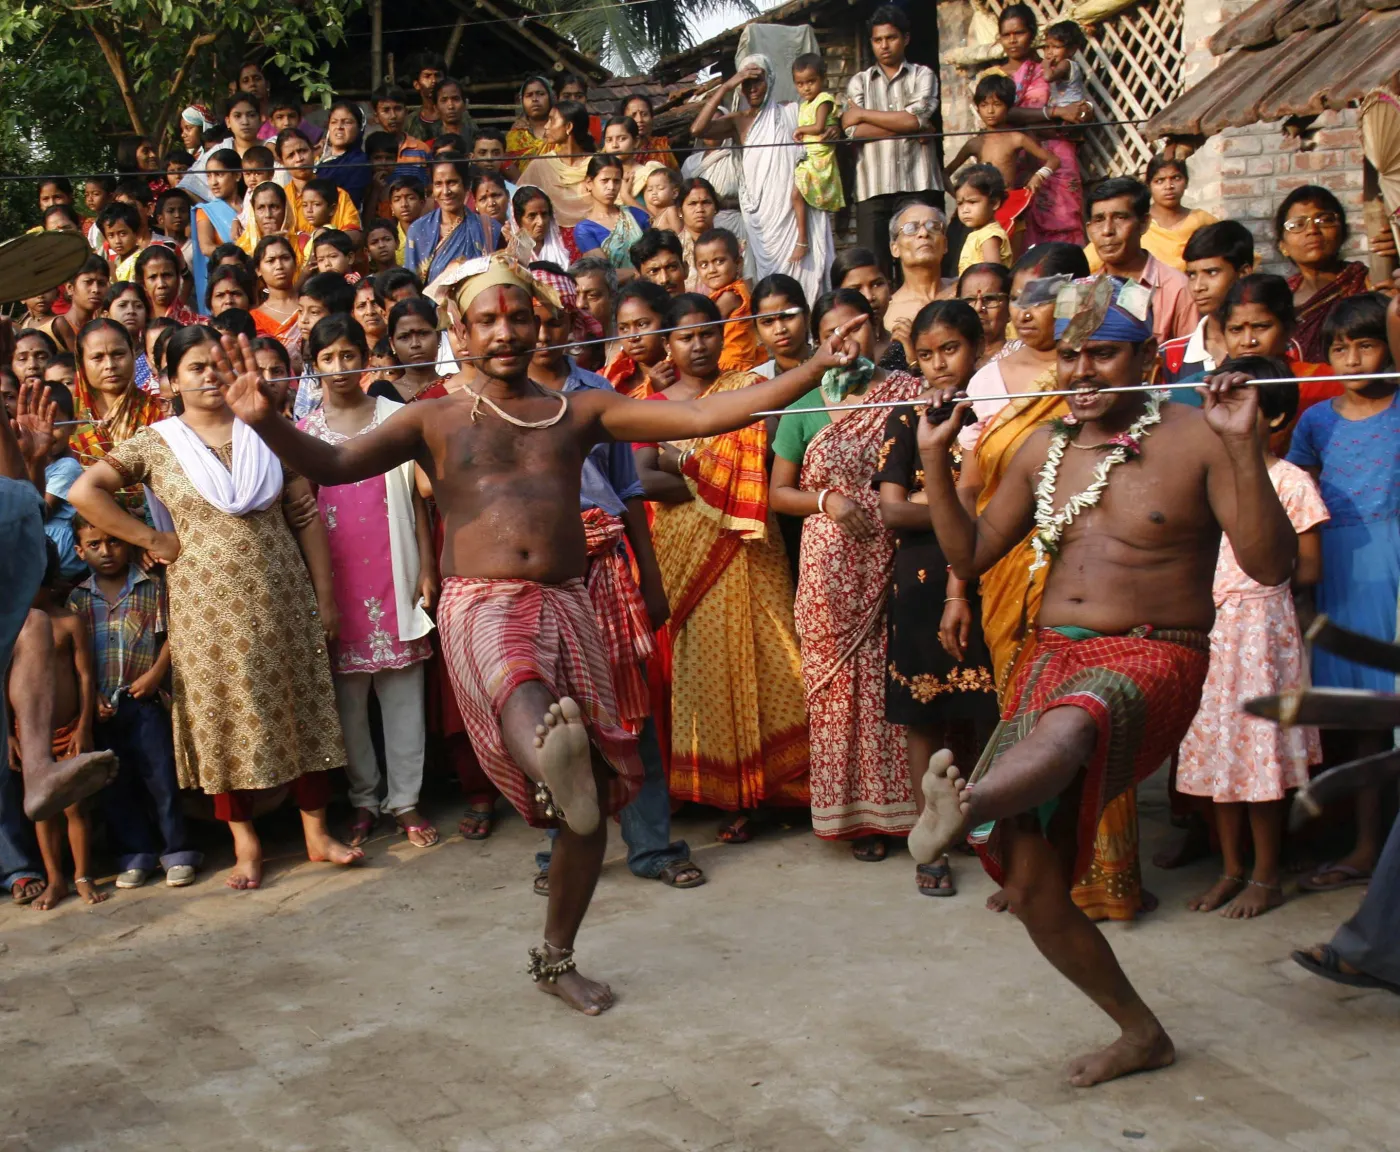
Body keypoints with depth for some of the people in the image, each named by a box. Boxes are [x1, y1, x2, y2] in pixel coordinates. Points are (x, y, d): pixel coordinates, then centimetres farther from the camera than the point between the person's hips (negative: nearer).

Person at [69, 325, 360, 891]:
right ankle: (245, 844, 12)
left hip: (282, 597, 1)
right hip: (208, 600, -1)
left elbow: (307, 514, 5)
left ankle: (317, 832, 13)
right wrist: (151, 539, -8)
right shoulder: (155, 443, 2)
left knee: (299, 709, 4)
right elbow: (84, 492, -6)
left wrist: (324, 593, 0)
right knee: (225, 717, 3)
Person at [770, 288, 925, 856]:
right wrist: (828, 500, -6)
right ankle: (856, 810, 13)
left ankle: (901, 804, 11)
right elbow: (778, 493, 11)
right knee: (841, 682, 1)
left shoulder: (908, 391, 7)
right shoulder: (804, 408, 8)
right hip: (832, 567, 1)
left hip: (898, 558, 0)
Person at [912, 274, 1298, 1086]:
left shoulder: (1194, 439, -3)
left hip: (1152, 660, -6)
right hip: (1053, 655, 6)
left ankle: (963, 807, -74)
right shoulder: (1045, 450, 14)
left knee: (1069, 723, -43)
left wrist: (1245, 446, -23)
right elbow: (970, 556, 18)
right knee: (1029, 885, 0)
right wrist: (936, 458, 6)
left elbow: (1273, 565, -12)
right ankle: (1141, 1033, 19)